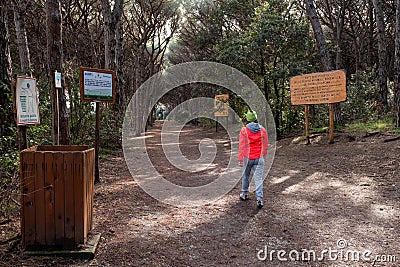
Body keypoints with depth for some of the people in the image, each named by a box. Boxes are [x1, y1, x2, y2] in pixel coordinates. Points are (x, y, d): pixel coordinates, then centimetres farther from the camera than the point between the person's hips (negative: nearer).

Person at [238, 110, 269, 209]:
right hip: (259, 158, 1)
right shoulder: (263, 130, 1)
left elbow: (242, 146, -8)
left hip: (247, 157, -1)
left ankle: (244, 194, 31)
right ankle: (259, 199, -8)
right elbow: (265, 145, 7)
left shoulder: (244, 130, -7)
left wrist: (240, 159, -4)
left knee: (245, 176, 18)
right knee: (258, 178, 0)